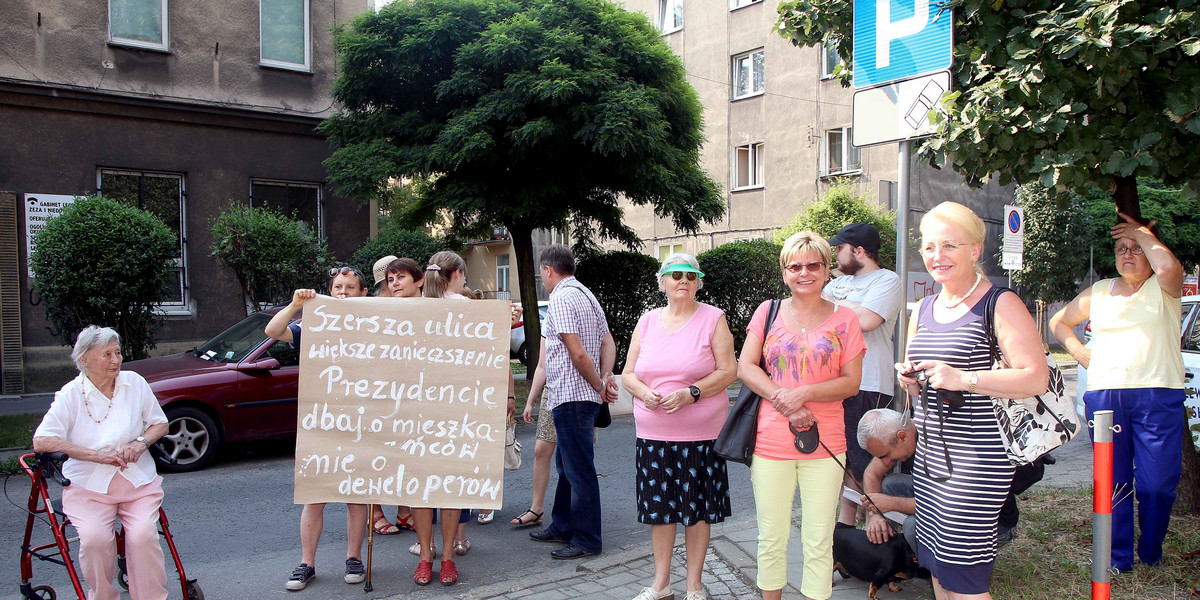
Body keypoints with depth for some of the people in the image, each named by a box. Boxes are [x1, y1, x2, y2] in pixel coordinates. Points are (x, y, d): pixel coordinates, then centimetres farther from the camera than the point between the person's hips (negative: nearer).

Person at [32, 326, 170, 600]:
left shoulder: (135, 383, 3)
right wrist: (97, 455, -22)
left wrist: (141, 442, -11)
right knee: (95, 538, -27)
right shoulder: (71, 394, -5)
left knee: (143, 536, -24)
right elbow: (41, 441, -15)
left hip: (138, 483, 1)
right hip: (88, 487, -1)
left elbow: (160, 423, 12)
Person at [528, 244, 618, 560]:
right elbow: (608, 343, 14)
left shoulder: (561, 298, -13)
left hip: (571, 396, -10)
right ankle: (562, 526, 31)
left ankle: (587, 540, 6)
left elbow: (577, 353, -20)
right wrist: (606, 377, 1)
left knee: (579, 469, -2)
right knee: (567, 465, 19)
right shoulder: (587, 295, 17)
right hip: (581, 396, 10)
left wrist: (599, 386, -9)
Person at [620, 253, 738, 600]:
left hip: (700, 433, -3)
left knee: (697, 508, 5)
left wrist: (690, 393, -18)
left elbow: (728, 371, -6)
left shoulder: (713, 319, -1)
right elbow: (628, 373, 10)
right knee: (659, 506, 10)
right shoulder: (647, 322, 9)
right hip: (653, 433, 3)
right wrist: (644, 392, -11)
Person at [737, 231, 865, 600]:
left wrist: (803, 393, -15)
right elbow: (746, 367, 1)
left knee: (819, 542, 4)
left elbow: (851, 382, 0)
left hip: (825, 444, -1)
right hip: (770, 442, 1)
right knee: (771, 538, 10)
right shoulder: (768, 311, 8)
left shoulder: (844, 319, 5)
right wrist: (783, 400, -12)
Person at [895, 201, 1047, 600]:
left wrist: (963, 378, -24)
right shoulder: (924, 309, 15)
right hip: (929, 455, 8)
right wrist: (910, 379, 3)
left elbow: (1037, 378, -18)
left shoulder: (999, 304, -9)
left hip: (976, 457, -7)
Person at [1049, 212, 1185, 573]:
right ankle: (1118, 557, 15)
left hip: (1158, 397, -3)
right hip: (1104, 397, 3)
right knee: (1112, 482, 6)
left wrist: (1142, 231, -4)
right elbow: (1059, 322, 27)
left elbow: (1168, 265, -19)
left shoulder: (1163, 288, 5)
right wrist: (1080, 353, 11)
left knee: (1157, 484, -1)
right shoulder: (1098, 292, 16)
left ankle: (1151, 553, 19)